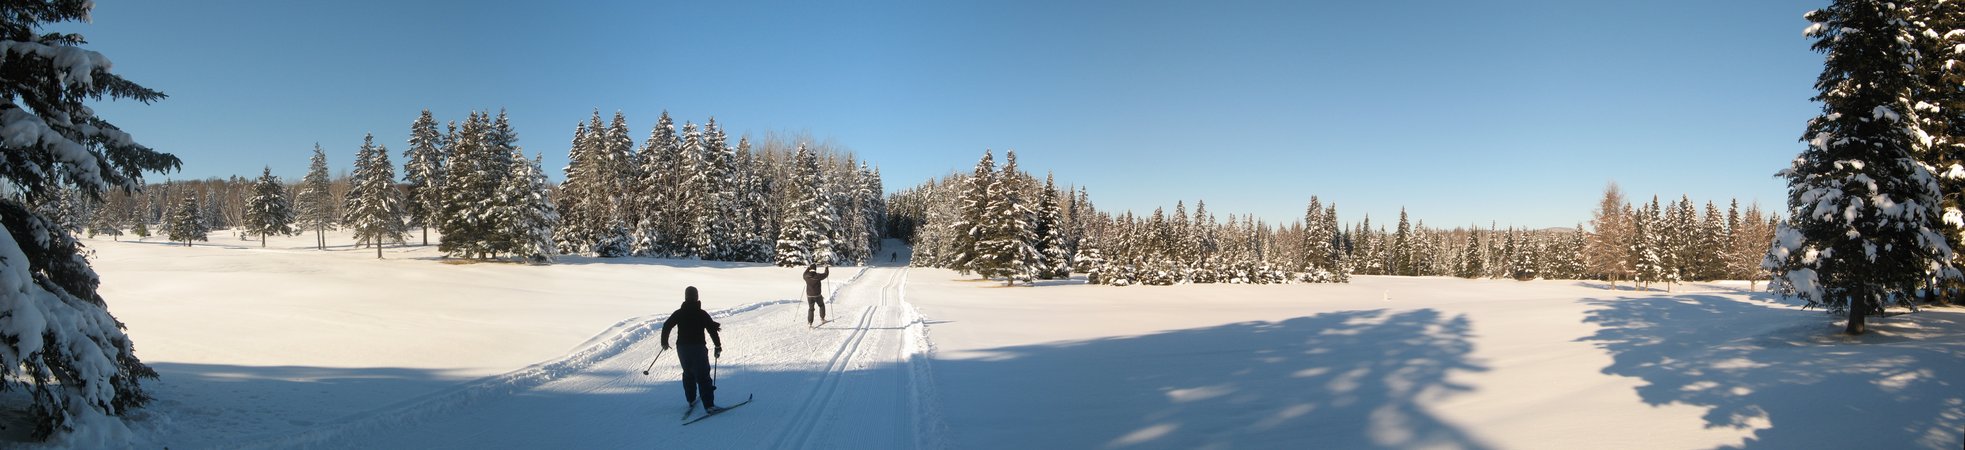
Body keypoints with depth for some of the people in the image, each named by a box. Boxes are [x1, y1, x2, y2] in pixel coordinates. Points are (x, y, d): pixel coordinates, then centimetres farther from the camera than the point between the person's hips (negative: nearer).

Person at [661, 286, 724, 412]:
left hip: (682, 348, 4)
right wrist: (718, 346, -1)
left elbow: (666, 326, 8)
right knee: (703, 376, -7)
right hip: (698, 348, -4)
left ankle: (691, 400, 29)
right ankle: (709, 405, -14)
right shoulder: (702, 313, -5)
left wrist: (664, 342, 22)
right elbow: (712, 330, -9)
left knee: (688, 373, 23)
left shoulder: (679, 313, 4)